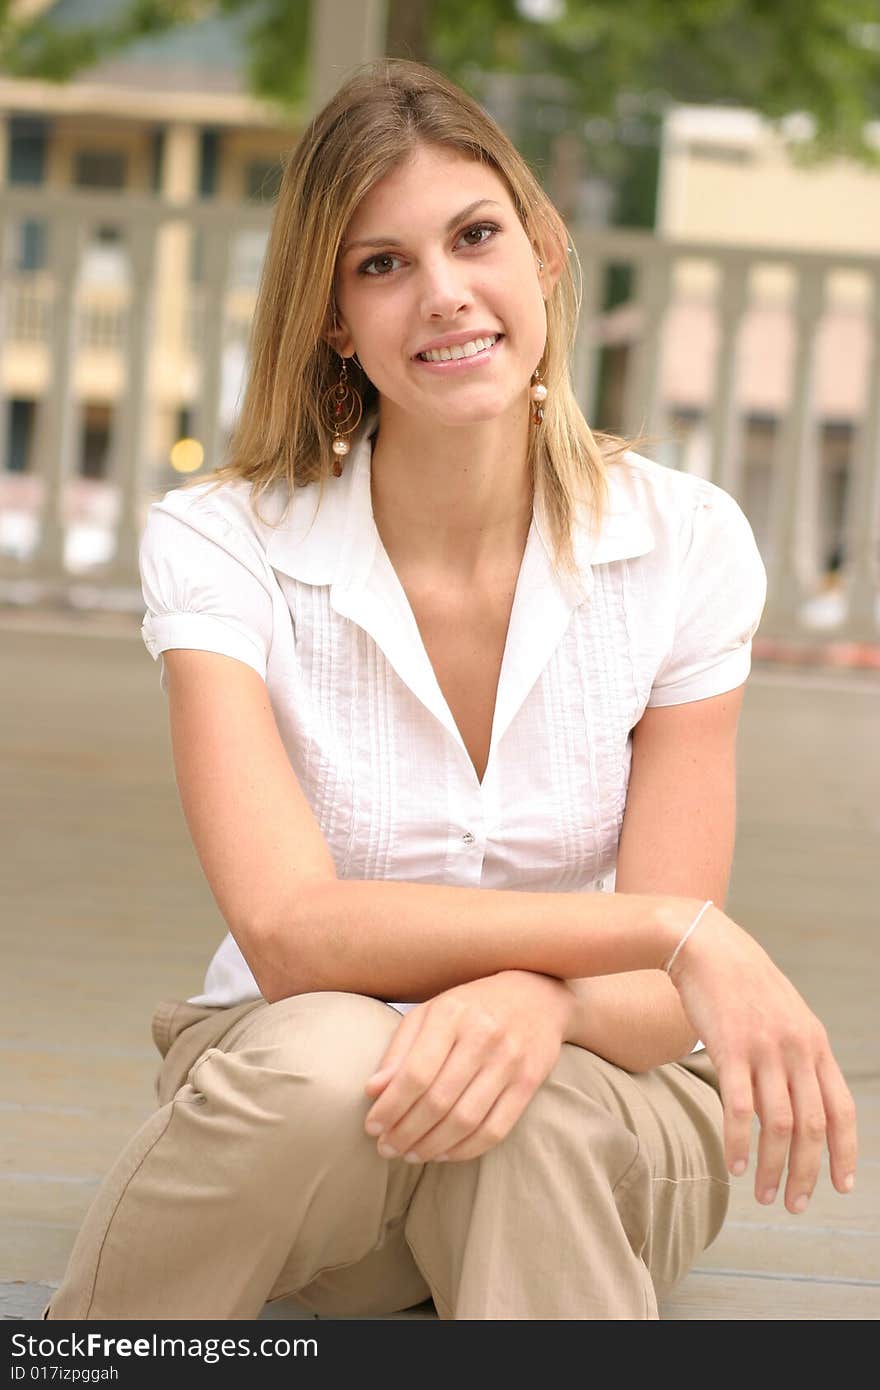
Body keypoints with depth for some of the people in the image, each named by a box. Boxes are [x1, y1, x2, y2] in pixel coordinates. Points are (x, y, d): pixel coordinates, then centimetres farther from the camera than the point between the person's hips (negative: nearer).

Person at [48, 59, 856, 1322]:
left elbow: (661, 996, -11)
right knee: (327, 1060, -36)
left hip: (604, 1133, 0)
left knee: (529, 1118, -36)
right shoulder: (221, 544, -12)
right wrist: (674, 928, -33)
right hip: (295, 1121, 0)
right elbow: (292, 933, -25)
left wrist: (537, 997, -36)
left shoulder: (684, 544, -9)